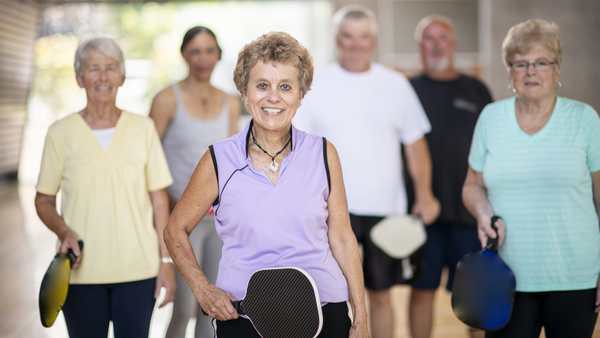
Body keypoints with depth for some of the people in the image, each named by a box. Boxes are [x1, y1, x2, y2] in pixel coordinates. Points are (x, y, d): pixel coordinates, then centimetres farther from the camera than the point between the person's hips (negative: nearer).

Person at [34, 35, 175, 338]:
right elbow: (44, 200, 8)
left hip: (138, 270, 1)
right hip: (81, 271, 0)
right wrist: (63, 231, -12)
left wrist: (166, 260, 2)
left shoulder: (143, 128, 4)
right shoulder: (61, 133, 1)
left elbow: (159, 199, 6)